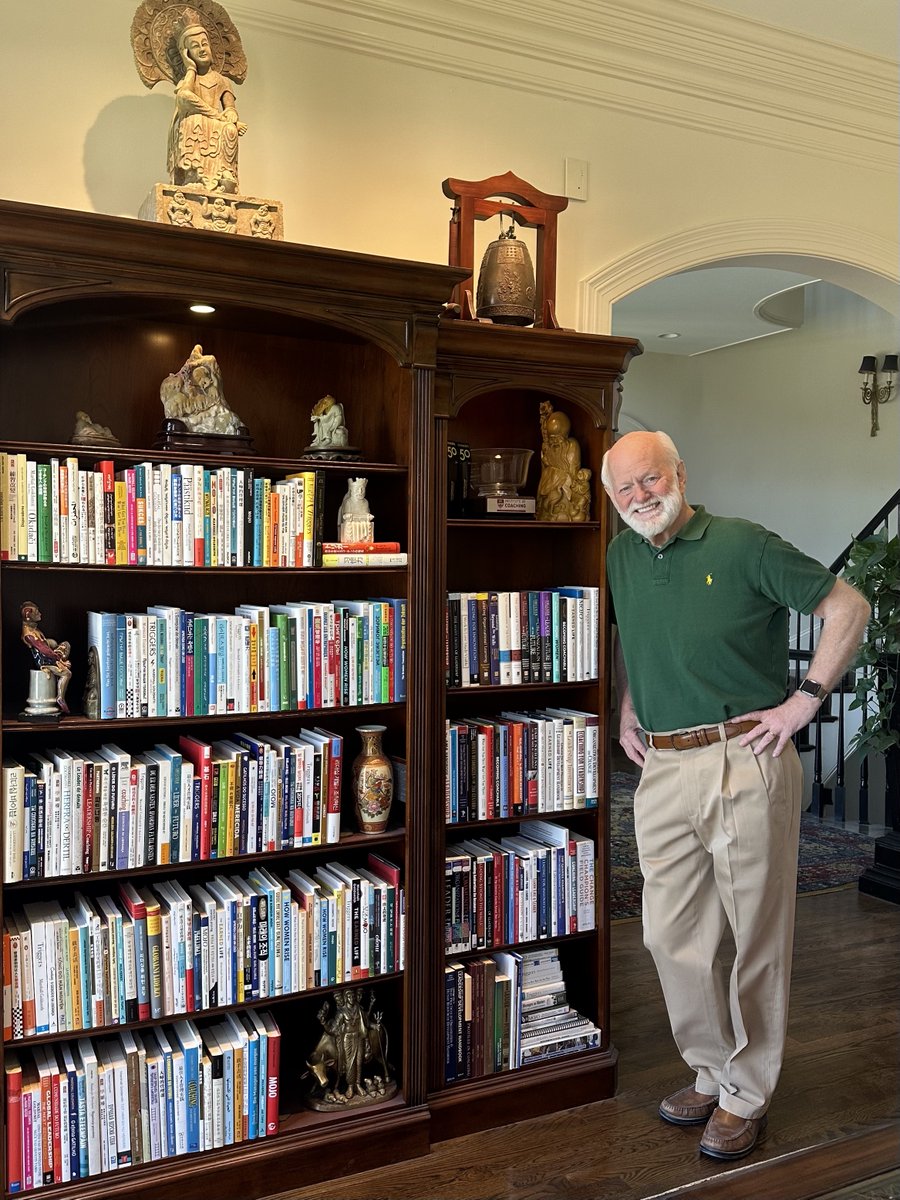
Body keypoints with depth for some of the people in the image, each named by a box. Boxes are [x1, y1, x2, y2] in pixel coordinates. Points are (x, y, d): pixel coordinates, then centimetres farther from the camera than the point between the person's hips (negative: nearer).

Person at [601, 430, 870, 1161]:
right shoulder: (621, 559, 9)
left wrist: (805, 701, -9)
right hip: (662, 770, 6)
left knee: (756, 935, 6)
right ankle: (713, 1073, 32)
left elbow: (848, 607, -4)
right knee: (671, 937, 11)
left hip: (744, 762, -5)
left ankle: (747, 1095, 24)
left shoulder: (743, 546, -8)